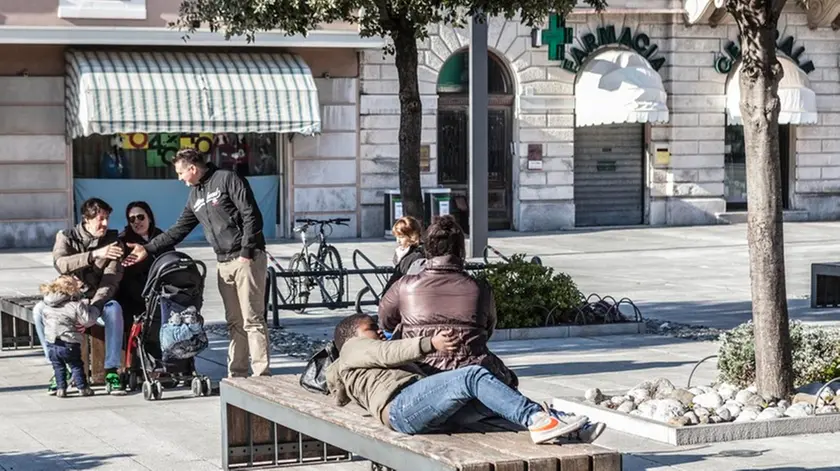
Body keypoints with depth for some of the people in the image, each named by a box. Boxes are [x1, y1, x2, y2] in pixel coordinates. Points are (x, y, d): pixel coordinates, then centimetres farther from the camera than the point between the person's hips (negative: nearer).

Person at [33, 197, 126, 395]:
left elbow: (110, 281, -14)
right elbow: (61, 264, -26)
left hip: (98, 301, -1)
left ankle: (111, 371, -30)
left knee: (113, 309, -35)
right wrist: (95, 255, -41)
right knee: (40, 310, -28)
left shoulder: (112, 241, -3)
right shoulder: (66, 237, -3)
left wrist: (93, 309, -31)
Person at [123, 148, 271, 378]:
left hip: (247, 258, -8)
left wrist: (247, 252, -16)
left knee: (252, 319, -9)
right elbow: (179, 230, 22)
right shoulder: (195, 196, 19)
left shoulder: (227, 180, -6)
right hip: (225, 264, 8)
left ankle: (262, 374, -9)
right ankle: (237, 374, 13)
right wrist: (148, 248, 17)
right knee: (234, 322, 9)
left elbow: (251, 215, -12)